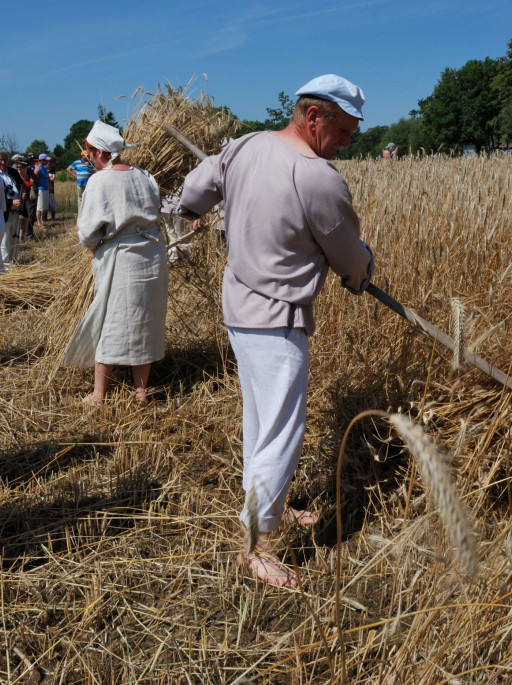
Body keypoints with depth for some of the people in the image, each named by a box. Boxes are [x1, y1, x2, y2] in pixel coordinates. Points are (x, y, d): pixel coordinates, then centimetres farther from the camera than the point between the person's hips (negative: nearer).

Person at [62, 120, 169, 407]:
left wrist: (94, 245, 8)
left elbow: (88, 231, -12)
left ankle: (99, 395, 18)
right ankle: (141, 391, 23)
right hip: (153, 258, 5)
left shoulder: (100, 181, -13)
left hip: (119, 261, -5)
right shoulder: (145, 177, 3)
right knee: (145, 323, 13)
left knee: (110, 322, 7)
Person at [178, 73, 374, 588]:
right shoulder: (320, 180, -22)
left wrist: (194, 209, 39)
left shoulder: (244, 147, 1)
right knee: (283, 434, 0)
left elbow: (191, 195, 15)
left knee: (260, 420, 22)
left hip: (240, 305, 9)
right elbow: (351, 257, -7)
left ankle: (266, 506, 39)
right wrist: (359, 277, 15)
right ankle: (256, 544, 12)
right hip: (275, 321, -9)